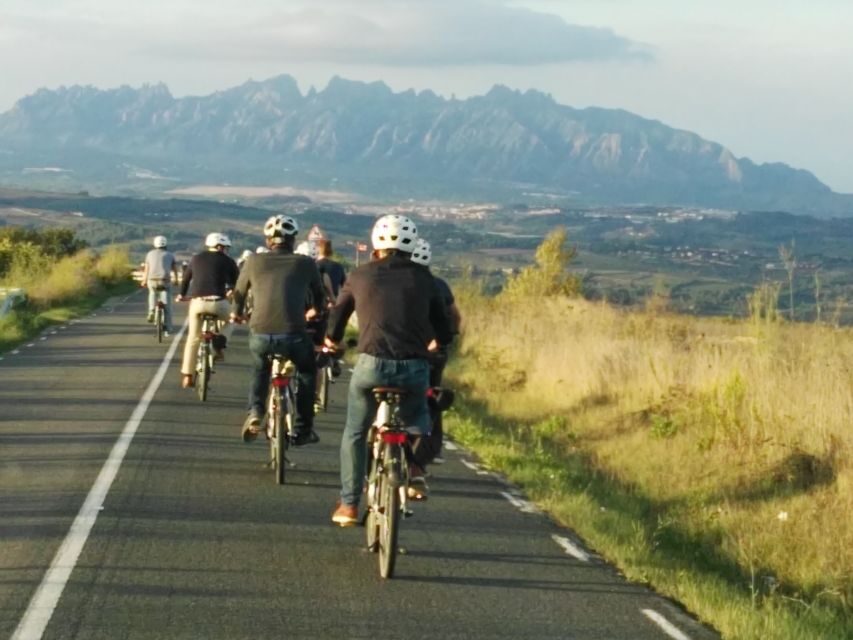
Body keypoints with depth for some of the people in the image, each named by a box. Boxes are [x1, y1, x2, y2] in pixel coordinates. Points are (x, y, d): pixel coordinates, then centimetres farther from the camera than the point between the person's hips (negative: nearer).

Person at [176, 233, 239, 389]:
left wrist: (182, 295, 46)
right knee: (229, 318, 31)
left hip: (197, 302, 3)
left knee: (193, 338, 14)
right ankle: (218, 346, 11)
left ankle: (187, 376, 11)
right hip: (218, 302, -3)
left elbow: (186, 279, 29)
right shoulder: (227, 261, 9)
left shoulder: (196, 258, 18)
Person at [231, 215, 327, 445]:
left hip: (260, 334, 1)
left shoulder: (255, 261, 12)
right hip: (294, 335, -1)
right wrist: (315, 311, 49)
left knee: (260, 368, 34)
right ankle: (303, 430, 25)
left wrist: (237, 313, 47)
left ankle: (255, 413, 12)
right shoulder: (305, 264, 10)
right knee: (307, 371, 29)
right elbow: (319, 295, 25)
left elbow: (239, 292, 25)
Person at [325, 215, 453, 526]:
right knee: (418, 418, 33)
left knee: (355, 435, 20)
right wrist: (437, 343, 40)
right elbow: (443, 330, 16)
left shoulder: (361, 275, 11)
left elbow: (337, 314, 24)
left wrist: (332, 340, 46)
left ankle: (348, 505, 18)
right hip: (414, 368, 1)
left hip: (372, 365, -1)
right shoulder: (422, 277, 12)